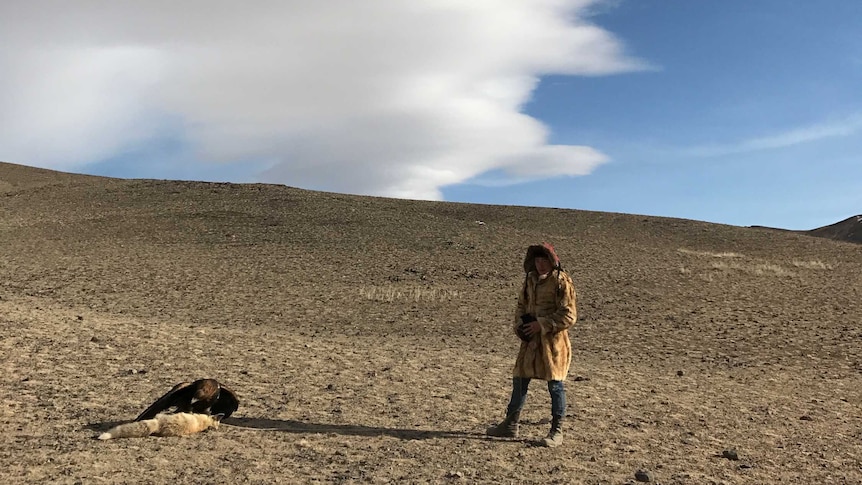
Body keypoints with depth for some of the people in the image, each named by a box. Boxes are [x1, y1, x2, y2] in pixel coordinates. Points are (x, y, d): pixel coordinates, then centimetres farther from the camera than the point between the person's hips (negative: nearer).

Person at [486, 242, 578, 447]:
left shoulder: (562, 282, -11)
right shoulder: (531, 280, 11)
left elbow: (569, 315, -14)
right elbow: (522, 305, 22)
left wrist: (541, 325, -18)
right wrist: (518, 324, 4)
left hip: (553, 341, -7)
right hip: (530, 340, 7)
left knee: (555, 385, 1)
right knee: (519, 380, 12)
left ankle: (557, 431, 16)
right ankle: (510, 425, 27)